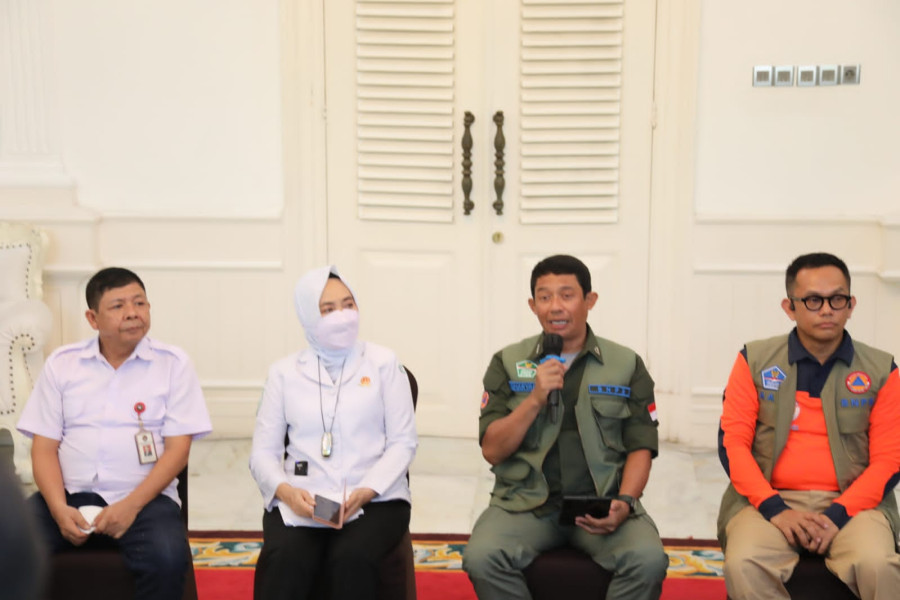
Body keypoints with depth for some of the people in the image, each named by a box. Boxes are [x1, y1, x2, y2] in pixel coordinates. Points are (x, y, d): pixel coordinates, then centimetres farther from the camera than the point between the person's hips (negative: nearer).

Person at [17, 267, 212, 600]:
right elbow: (44, 447, 6)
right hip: (71, 495, 2)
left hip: (144, 498, -2)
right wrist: (59, 508, -12)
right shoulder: (61, 363, 10)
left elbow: (178, 448, -1)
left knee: (167, 559, -31)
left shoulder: (173, 363, 4)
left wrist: (131, 505, -15)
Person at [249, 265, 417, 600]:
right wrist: (285, 491, -16)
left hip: (375, 500, 0)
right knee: (283, 560, -31)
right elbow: (263, 450, 6)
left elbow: (403, 442, 3)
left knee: (351, 558, -32)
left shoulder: (383, 363, 9)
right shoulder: (284, 372, 11)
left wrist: (364, 493, -13)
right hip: (300, 500, 1)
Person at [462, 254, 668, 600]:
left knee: (648, 559, -30)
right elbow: (492, 451, 2)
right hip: (525, 502, 0)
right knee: (482, 558, -29)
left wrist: (624, 503, -12)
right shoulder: (508, 363, 8)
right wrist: (535, 398, -11)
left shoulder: (627, 365, 8)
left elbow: (640, 448, 6)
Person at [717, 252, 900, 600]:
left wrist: (837, 514, -13)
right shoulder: (755, 361, 5)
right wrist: (773, 508, -14)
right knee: (744, 565, -31)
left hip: (852, 503, 0)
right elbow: (732, 444, 0)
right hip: (769, 501, 0)